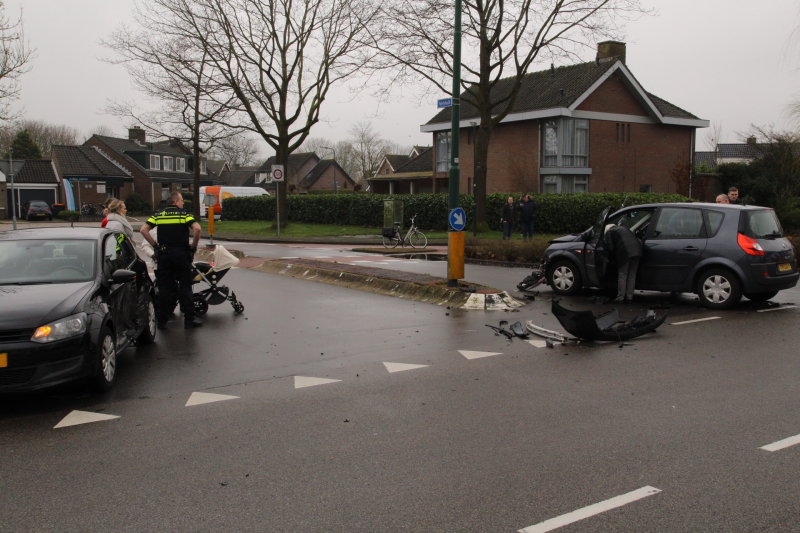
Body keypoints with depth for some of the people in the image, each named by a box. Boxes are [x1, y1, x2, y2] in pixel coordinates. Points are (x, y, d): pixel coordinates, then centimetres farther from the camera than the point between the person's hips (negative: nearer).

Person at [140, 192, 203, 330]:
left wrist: (155, 245, 4)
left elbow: (143, 230, 0)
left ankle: (161, 320, 11)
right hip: (181, 253, -3)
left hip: (164, 253, 3)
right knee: (185, 287, 2)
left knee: (164, 287, 8)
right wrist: (194, 246, -6)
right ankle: (189, 319, 3)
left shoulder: (158, 215, 8)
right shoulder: (184, 214, -2)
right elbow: (197, 228, -17)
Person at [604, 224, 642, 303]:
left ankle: (620, 298, 2)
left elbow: (610, 248, 3)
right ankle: (629, 297, 14)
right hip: (637, 249, 6)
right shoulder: (623, 228, 34)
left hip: (625, 251, -6)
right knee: (632, 275, 11)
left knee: (622, 275, 1)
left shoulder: (609, 232, 13)